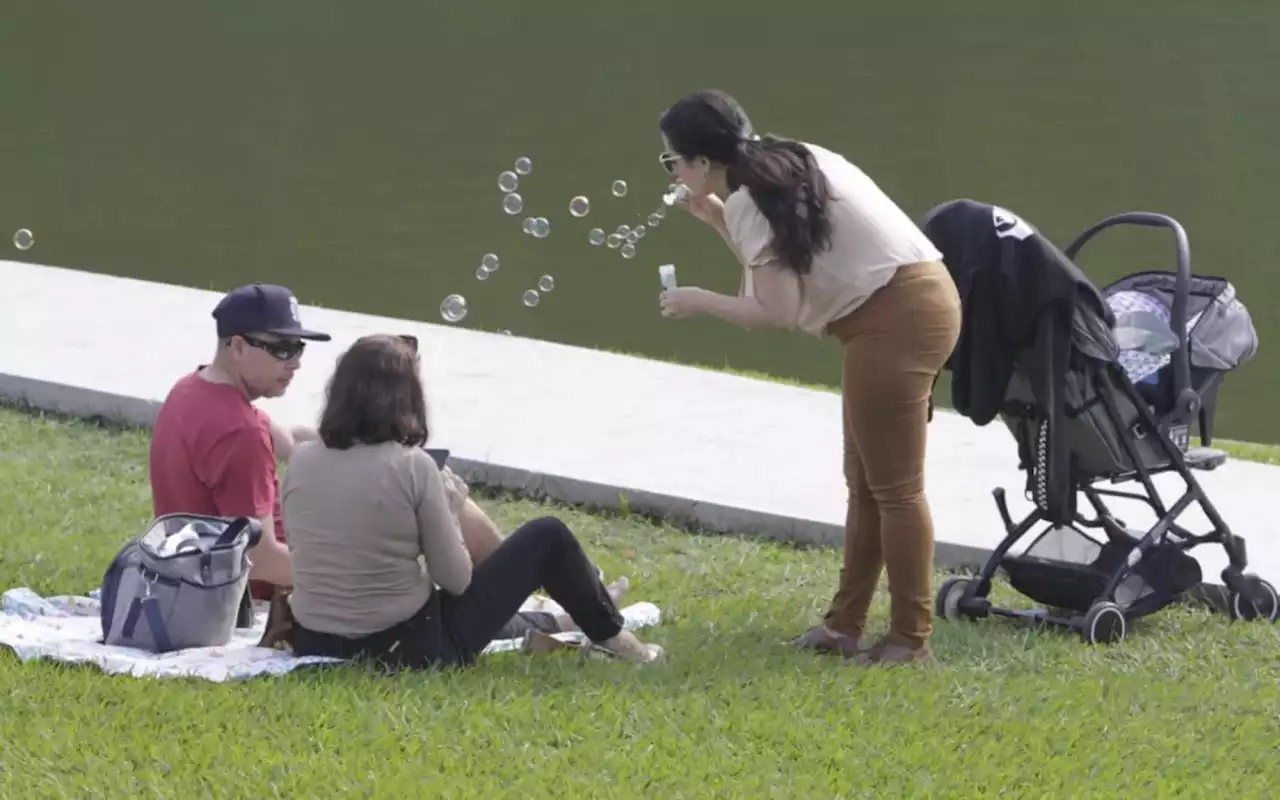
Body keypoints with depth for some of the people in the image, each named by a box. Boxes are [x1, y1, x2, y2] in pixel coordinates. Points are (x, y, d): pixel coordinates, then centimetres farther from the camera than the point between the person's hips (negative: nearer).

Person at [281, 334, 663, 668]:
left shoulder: (301, 461, -4)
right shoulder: (412, 467, -17)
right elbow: (456, 580, -11)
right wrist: (449, 512, 7)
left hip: (314, 644, 5)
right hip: (410, 649, -5)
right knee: (547, 536, 12)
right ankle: (609, 636, 36)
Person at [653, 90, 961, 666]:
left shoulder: (749, 201, -11)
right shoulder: (786, 167, 17)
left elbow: (775, 311, -14)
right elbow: (777, 268, 17)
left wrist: (698, 301, 0)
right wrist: (718, 222, 18)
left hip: (894, 317, -10)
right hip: (919, 302, 10)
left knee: (893, 486, -4)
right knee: (866, 481, 15)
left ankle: (910, 638, 0)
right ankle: (846, 623, 21)